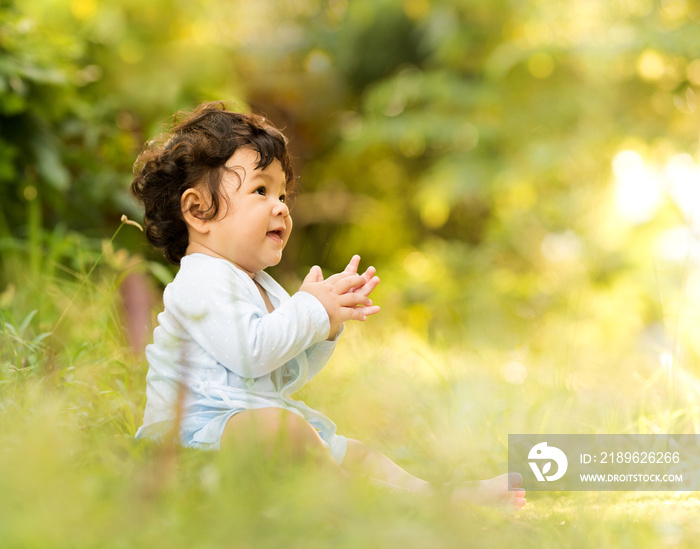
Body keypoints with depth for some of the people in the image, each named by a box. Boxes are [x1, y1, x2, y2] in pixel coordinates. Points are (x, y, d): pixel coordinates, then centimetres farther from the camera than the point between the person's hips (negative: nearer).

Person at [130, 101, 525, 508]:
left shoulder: (260, 286, 20)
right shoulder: (202, 280, -15)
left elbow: (287, 377, 19)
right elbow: (250, 352, -28)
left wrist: (328, 325, 3)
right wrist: (311, 309, -15)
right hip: (198, 426, -11)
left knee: (359, 453, 10)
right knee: (278, 425, -38)